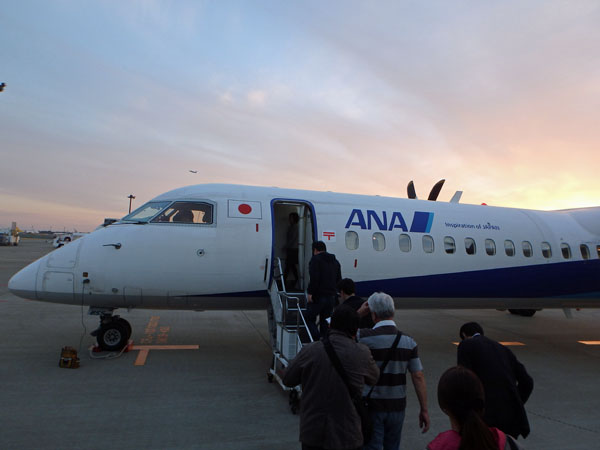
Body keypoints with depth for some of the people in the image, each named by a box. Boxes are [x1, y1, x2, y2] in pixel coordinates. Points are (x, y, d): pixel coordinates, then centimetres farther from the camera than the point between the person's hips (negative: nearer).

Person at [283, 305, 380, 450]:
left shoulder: (309, 351, -11)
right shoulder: (361, 353, -13)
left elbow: (288, 380, 3)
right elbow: (374, 379, 7)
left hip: (312, 433, 1)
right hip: (346, 435, -1)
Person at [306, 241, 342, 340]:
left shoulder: (315, 259, -7)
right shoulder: (335, 261, 17)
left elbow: (314, 278, -19)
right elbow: (339, 279, 17)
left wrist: (310, 293, -15)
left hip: (318, 296, -7)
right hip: (331, 297, 7)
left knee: (309, 318, 2)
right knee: (325, 321, 13)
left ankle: (318, 340, -14)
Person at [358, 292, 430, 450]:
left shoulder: (364, 337, -16)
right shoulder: (408, 341, -6)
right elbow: (418, 377, -7)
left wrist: (358, 312, 1)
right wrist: (424, 410, 0)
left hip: (371, 406, -4)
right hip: (397, 407, 4)